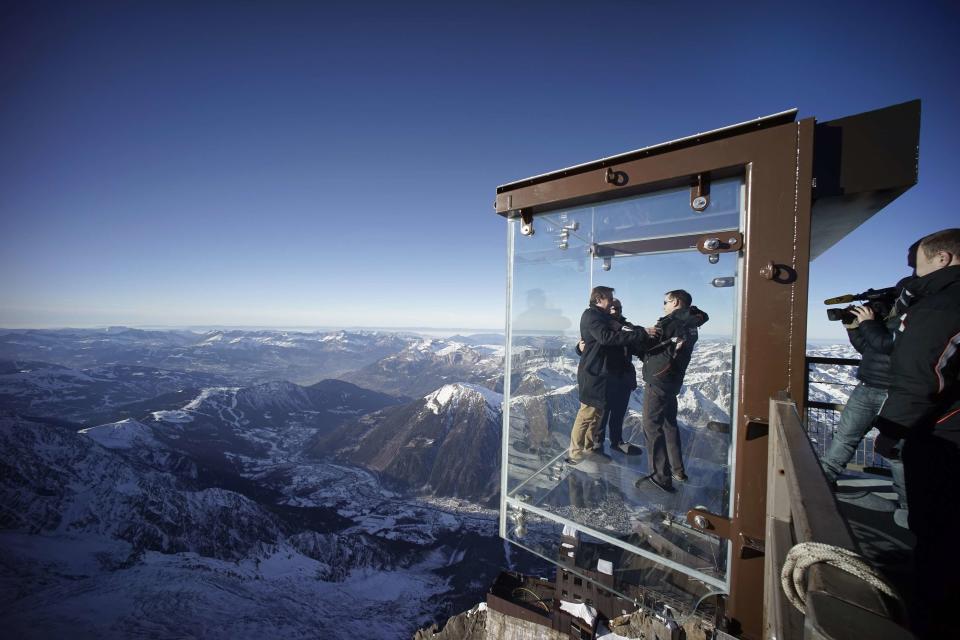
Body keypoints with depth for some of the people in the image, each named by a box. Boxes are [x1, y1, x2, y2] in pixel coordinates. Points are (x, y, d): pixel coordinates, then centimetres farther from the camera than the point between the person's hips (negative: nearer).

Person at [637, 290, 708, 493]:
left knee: (652, 426, -6)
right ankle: (677, 470, 30)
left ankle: (661, 477, -5)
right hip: (674, 381, 9)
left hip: (658, 380, -9)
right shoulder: (691, 325, 10)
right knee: (669, 423, 20)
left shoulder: (670, 322, -14)